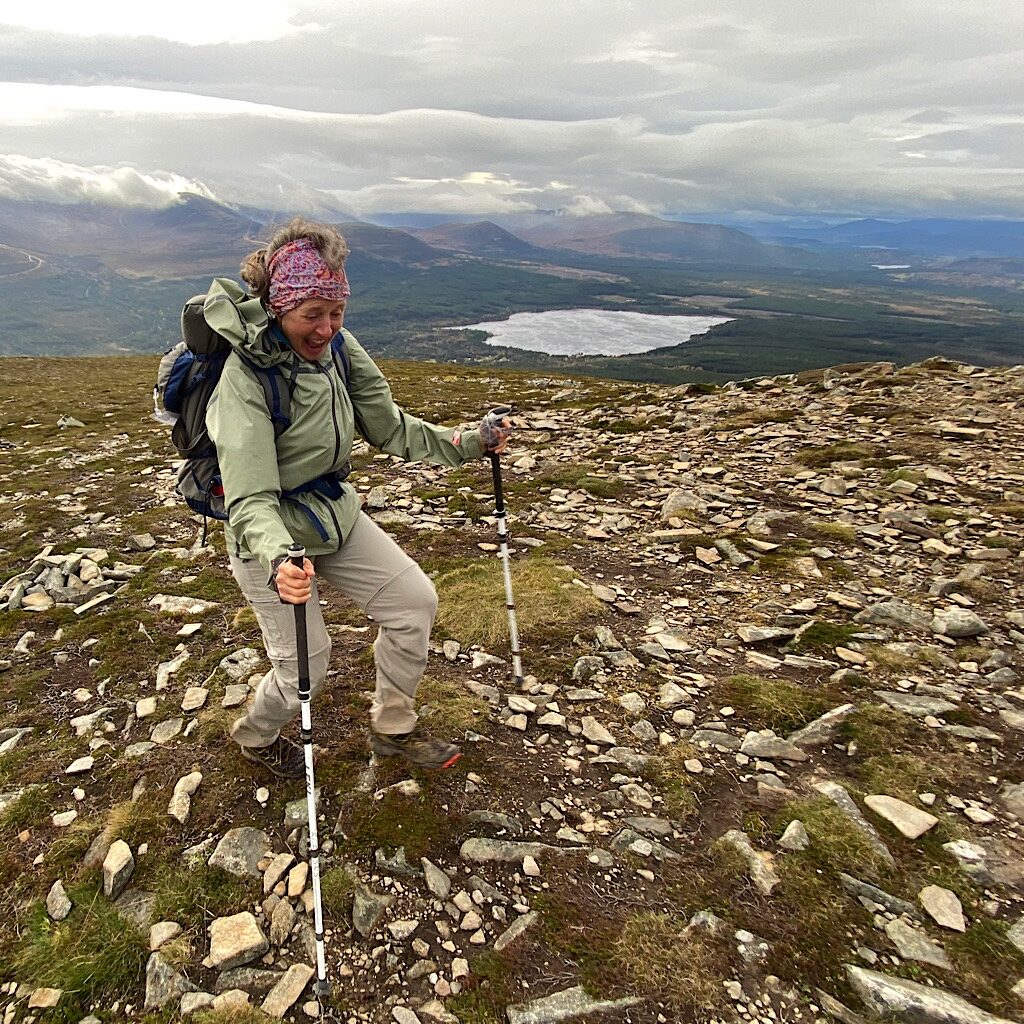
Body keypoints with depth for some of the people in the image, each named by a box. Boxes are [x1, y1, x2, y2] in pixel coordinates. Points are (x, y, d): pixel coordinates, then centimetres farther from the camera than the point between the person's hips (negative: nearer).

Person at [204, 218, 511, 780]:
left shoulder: (338, 348, -7)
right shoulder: (246, 376, -27)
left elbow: (391, 429, 0)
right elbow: (250, 500, -34)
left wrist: (469, 442, -9)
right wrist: (278, 559, -54)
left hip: (334, 511, 6)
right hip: (271, 538, -6)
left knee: (416, 600, 2)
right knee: (304, 668, 1)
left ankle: (392, 727, 25)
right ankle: (255, 735, 38)